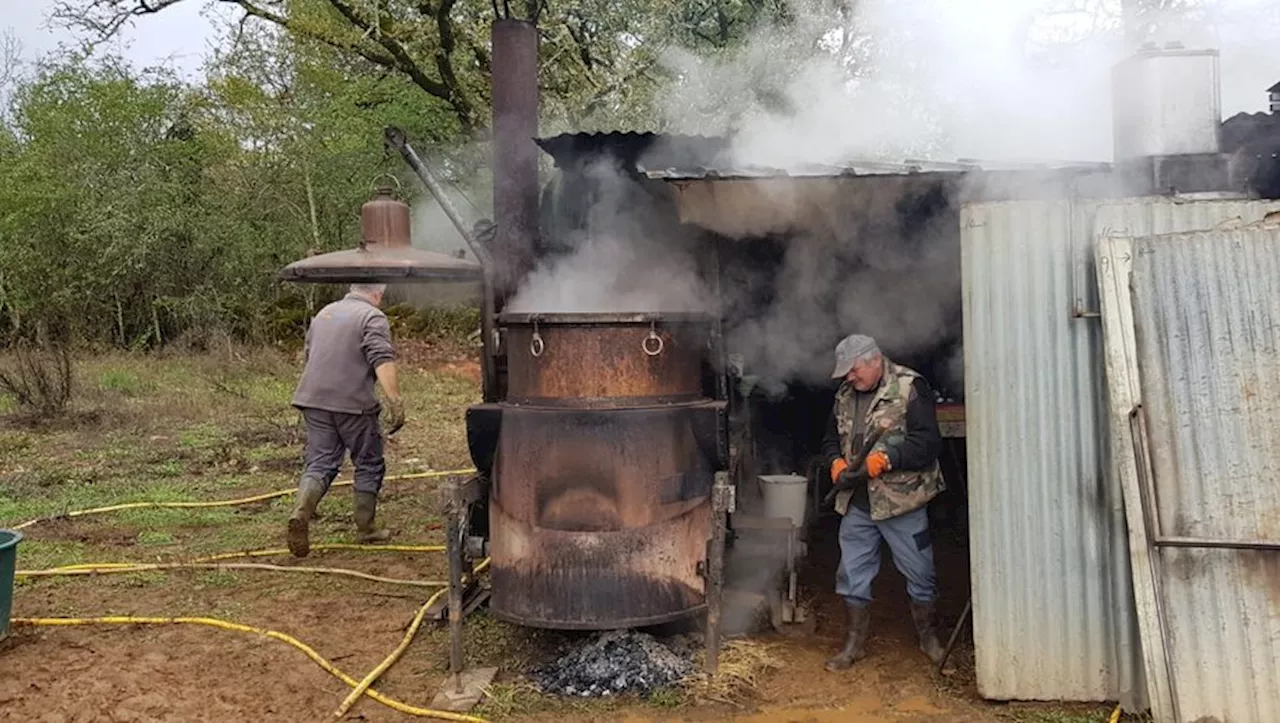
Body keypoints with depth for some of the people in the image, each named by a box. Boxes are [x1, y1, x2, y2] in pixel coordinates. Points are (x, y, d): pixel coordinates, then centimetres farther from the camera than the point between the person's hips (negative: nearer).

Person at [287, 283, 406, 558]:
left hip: (314, 401, 6)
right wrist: (395, 401, -27)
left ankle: (301, 512, -17)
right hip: (353, 404, -6)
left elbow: (307, 357, 29)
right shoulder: (373, 318, -6)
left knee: (318, 464, 7)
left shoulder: (324, 313, 18)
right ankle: (365, 528, 17)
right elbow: (382, 362, -21)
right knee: (368, 465, 10)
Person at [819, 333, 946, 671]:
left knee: (919, 572, 10)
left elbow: (928, 441, -18)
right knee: (852, 572, 10)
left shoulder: (910, 388, -11)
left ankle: (929, 636, 31)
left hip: (901, 500, -5)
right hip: (856, 502, 5)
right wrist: (837, 462, -1)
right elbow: (831, 437, 20)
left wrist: (885, 459, -25)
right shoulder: (845, 395, 9)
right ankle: (855, 643, 25)